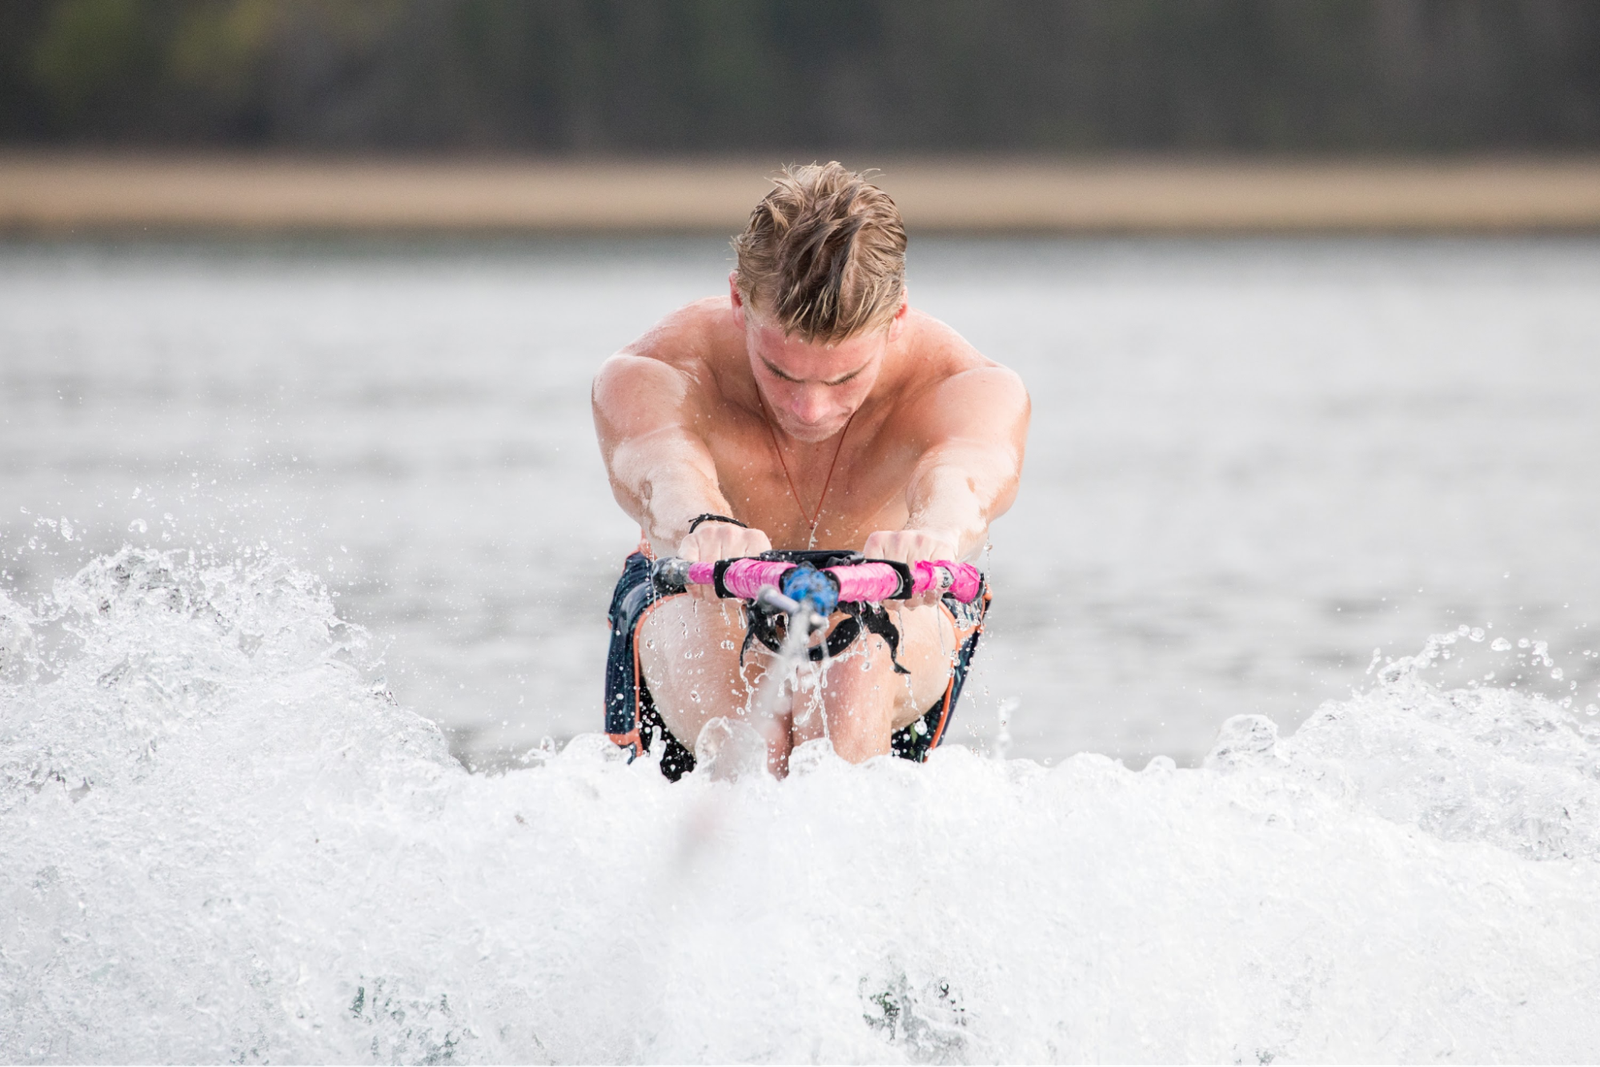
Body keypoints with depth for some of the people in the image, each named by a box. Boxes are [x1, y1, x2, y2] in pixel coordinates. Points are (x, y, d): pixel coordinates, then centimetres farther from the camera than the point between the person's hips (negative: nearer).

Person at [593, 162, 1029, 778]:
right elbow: (659, 465, -54)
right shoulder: (647, 378, -31)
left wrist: (934, 532, -80)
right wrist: (702, 527, -79)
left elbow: (964, 470, -54)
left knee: (858, 645, -37)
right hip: (691, 606, 1)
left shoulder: (975, 391, -31)